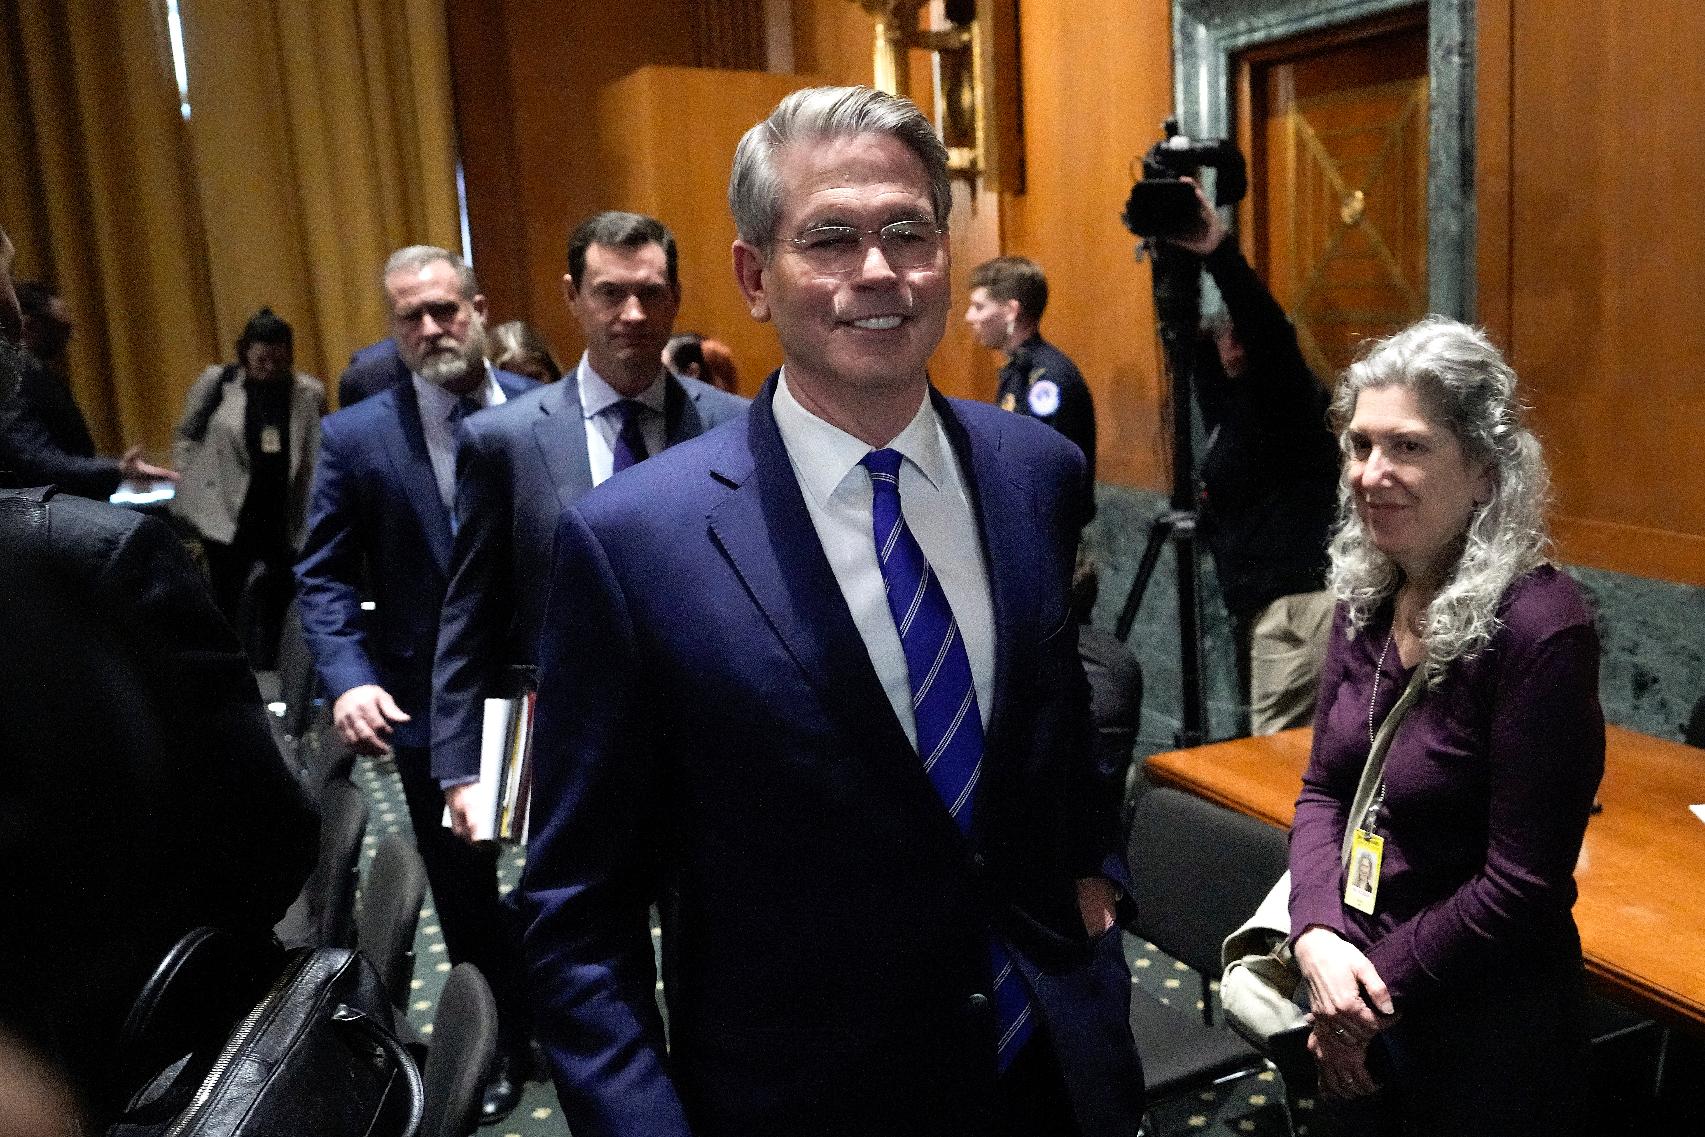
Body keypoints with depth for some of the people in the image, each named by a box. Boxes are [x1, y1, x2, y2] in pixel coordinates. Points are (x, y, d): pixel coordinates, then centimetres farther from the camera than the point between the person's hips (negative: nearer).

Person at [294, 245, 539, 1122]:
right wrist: (349, 680, -17)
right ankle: (498, 1042, 38)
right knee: (466, 894, 17)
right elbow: (324, 577, -2)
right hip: (432, 704, 1)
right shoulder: (355, 437, -4)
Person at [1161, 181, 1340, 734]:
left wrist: (1220, 252, -35)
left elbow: (1273, 332, -26)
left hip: (1300, 600, -8)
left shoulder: (1286, 396, -6)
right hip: (1261, 603, 8)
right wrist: (1171, 247, 6)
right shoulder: (1227, 396, 15)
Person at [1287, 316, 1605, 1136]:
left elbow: (1522, 882, -22)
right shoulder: (1369, 599, -3)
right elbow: (1323, 789, 2)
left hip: (1479, 1032, -6)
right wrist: (1319, 937, -14)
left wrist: (1379, 984, -15)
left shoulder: (1539, 629, -23)